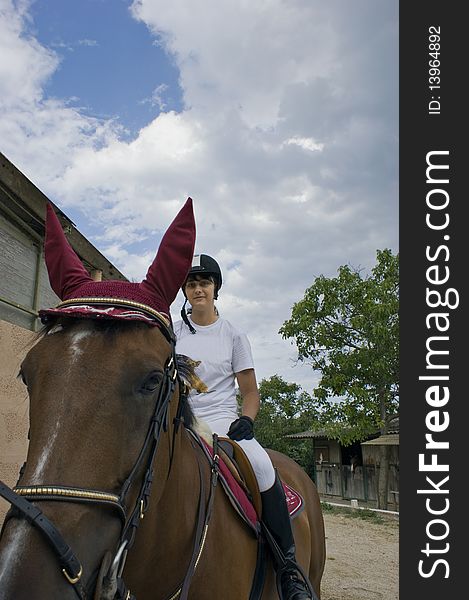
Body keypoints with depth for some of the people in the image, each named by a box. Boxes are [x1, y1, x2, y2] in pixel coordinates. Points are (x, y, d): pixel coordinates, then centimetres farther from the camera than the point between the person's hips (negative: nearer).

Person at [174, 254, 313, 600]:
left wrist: (245, 420, -11)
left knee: (262, 467, -31)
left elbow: (250, 392, 9)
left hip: (223, 421, -1)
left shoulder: (233, 335, 9)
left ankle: (288, 563, -16)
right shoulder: (173, 333, 11)